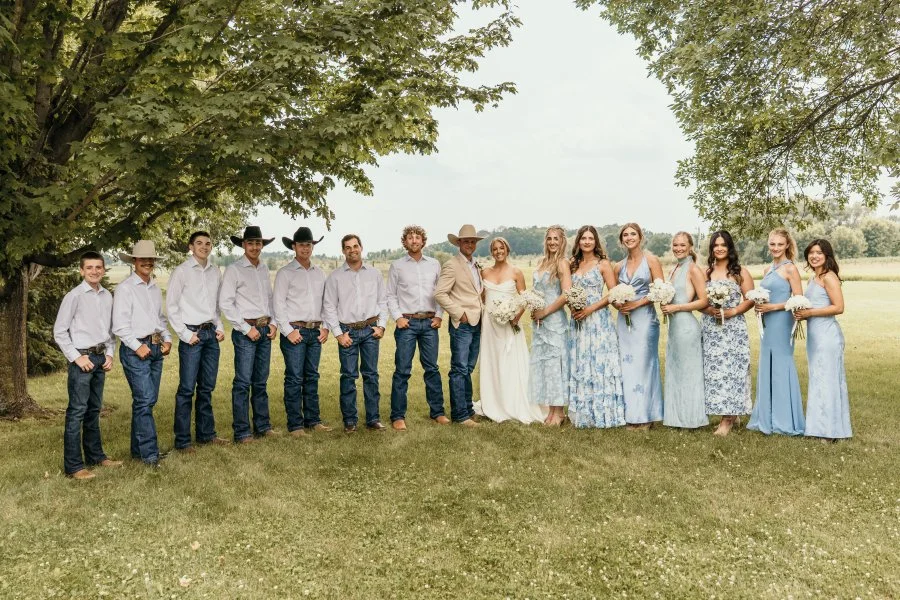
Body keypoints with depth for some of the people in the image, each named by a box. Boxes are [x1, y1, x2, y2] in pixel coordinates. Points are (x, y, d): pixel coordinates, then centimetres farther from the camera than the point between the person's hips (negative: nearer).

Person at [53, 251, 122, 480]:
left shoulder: (107, 296, 8)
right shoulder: (74, 296, -8)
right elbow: (59, 332, -7)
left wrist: (110, 353, 6)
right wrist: (76, 357, -10)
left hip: (100, 358, 6)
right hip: (82, 359, -6)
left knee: (94, 409, 15)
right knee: (77, 412, -5)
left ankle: (95, 455, 26)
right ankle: (73, 465, 0)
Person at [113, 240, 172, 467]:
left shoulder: (155, 288, 16)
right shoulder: (125, 288, -5)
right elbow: (119, 325, -10)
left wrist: (167, 338, 9)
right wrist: (137, 346, -13)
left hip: (156, 348, 7)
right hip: (135, 349, -7)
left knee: (148, 400, 10)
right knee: (144, 400, -10)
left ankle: (138, 449, 21)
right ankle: (149, 453, -6)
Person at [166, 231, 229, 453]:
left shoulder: (215, 272, 11)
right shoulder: (182, 271, -4)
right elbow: (171, 305, -6)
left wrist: (220, 327, 9)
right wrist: (185, 334, -10)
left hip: (211, 334, 5)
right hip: (192, 335, -5)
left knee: (207, 387, 12)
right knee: (187, 389, -4)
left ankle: (206, 433, 23)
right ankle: (182, 440, 4)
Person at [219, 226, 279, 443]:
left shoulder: (264, 268, 13)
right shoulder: (234, 269, -6)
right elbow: (225, 303, -10)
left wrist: (273, 323, 6)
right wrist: (247, 328, -11)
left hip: (265, 330, 6)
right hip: (245, 331, -6)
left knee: (261, 382, 13)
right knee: (243, 382, -4)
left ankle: (262, 426, 22)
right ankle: (241, 432, 3)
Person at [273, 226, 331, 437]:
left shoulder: (319, 273, 14)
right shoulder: (285, 273, -2)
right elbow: (278, 303, -6)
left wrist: (325, 327, 6)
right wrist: (289, 331, -11)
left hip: (315, 332, 5)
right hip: (294, 331, -5)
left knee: (312, 377, 10)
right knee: (294, 379, -4)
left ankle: (312, 420, 18)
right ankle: (295, 424, 2)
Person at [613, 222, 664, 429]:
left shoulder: (651, 260, -2)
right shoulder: (619, 266, 12)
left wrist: (637, 303, -14)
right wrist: (618, 305, -4)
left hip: (644, 317, -5)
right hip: (624, 318, 5)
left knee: (642, 363, -3)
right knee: (626, 364, 5)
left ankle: (644, 416, 6)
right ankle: (630, 414, 13)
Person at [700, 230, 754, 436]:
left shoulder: (740, 272, 4)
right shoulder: (705, 272, 9)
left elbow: (751, 299, 0)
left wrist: (733, 311, -13)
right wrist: (708, 309, -12)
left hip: (733, 328, -3)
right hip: (710, 329, 3)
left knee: (730, 369, -6)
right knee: (714, 370, 1)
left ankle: (727, 420, -2)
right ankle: (731, 413, 14)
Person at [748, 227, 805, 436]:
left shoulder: (790, 268, -8)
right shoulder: (767, 270, 14)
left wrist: (773, 307, -16)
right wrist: (759, 305, 2)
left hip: (782, 324, -8)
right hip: (768, 324, 8)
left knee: (781, 367, -2)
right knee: (767, 368, 11)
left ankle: (784, 421, 9)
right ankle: (767, 418, 21)